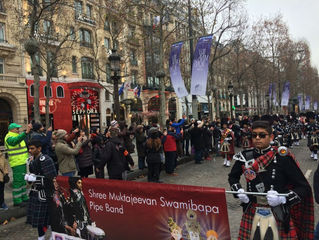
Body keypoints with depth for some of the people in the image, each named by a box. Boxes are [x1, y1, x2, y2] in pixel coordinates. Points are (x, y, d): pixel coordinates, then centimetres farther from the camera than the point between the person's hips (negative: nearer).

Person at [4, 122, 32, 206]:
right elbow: (16, 141, -39)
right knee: (18, 181, -6)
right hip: (17, 163, -10)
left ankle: (24, 197, 26)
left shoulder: (17, 136, 16)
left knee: (23, 180, 16)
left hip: (22, 162, 10)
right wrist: (26, 132, -50)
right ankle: (17, 201, 1)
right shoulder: (9, 137, -14)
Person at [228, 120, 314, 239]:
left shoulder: (282, 157, -14)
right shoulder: (245, 157, -4)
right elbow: (232, 176, 14)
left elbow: (304, 187, -9)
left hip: (279, 217, -3)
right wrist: (239, 192, -2)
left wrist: (282, 198, -22)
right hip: (251, 215, 3)